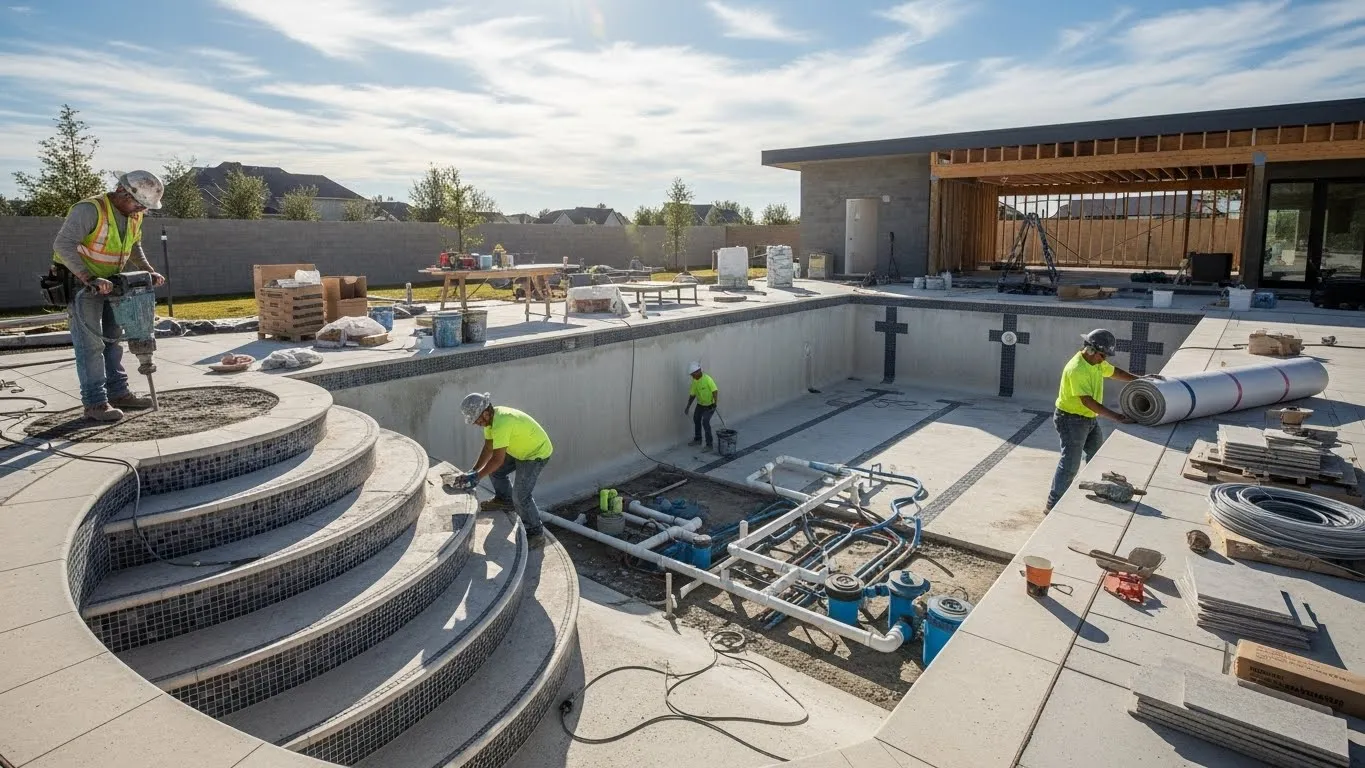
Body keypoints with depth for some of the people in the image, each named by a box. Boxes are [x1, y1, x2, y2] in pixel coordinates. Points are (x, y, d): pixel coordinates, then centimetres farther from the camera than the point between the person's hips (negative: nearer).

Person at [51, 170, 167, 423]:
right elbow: (63, 245, -31)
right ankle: (95, 403, -6)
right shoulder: (90, 209, -23)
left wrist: (149, 271, 4)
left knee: (112, 339, 13)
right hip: (80, 282, -8)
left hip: (108, 284, 8)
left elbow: (134, 247, 18)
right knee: (90, 343, -9)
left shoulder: (134, 216, 3)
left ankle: (117, 392, 23)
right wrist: (89, 278, -39)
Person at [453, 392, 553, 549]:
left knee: (521, 495, -14)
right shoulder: (490, 417, -4)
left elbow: (498, 459, -32)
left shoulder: (501, 424, -35)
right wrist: (474, 471, -4)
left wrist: (477, 476, -24)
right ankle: (504, 500, 42)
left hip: (536, 453, -10)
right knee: (495, 471, 18)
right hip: (519, 449, 10)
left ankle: (536, 534, 0)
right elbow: (488, 448, 3)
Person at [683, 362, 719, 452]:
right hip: (700, 404, 8)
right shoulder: (694, 381, -5)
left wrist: (715, 404, -36)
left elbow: (715, 391, -29)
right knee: (696, 419, 19)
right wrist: (688, 406, 7)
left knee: (705, 422, -17)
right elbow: (692, 395, 5)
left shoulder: (707, 379, -27)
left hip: (710, 405, -8)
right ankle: (698, 439, 39)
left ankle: (709, 445, -8)